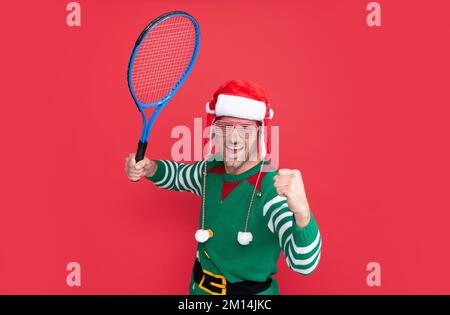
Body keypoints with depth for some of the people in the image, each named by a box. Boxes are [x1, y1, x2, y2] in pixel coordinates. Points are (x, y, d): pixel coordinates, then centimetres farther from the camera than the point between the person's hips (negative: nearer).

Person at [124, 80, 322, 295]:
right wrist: (150, 168, -8)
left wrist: (302, 212, -54)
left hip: (252, 291, -5)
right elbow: (177, 175, 12)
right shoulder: (210, 171, -10)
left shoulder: (274, 189, -27)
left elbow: (304, 265, -36)